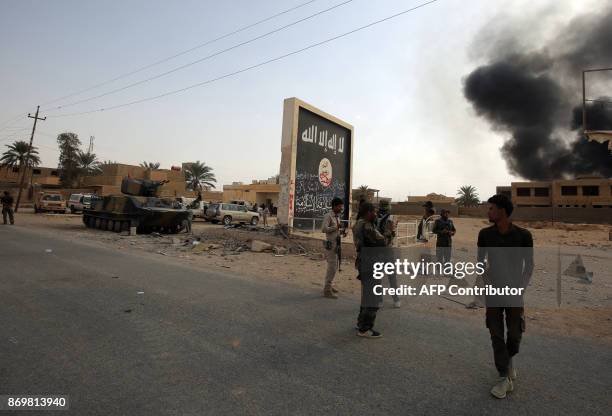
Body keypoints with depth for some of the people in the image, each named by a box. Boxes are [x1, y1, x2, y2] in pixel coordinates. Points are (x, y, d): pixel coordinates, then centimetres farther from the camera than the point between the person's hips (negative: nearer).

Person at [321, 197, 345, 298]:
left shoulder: (337, 216, 14)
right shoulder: (328, 216, -13)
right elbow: (324, 229, -25)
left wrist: (341, 230, 5)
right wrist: (336, 227, -22)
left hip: (336, 244, 9)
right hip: (331, 244, -9)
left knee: (333, 266, 18)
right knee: (332, 267, -8)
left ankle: (329, 285, 33)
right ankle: (327, 290, 1)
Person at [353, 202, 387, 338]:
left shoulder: (358, 224, 13)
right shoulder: (365, 226, -19)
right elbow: (381, 242, -21)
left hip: (364, 263, 11)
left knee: (367, 294, 21)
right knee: (372, 297, -4)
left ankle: (361, 323, 32)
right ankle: (364, 329, 3)